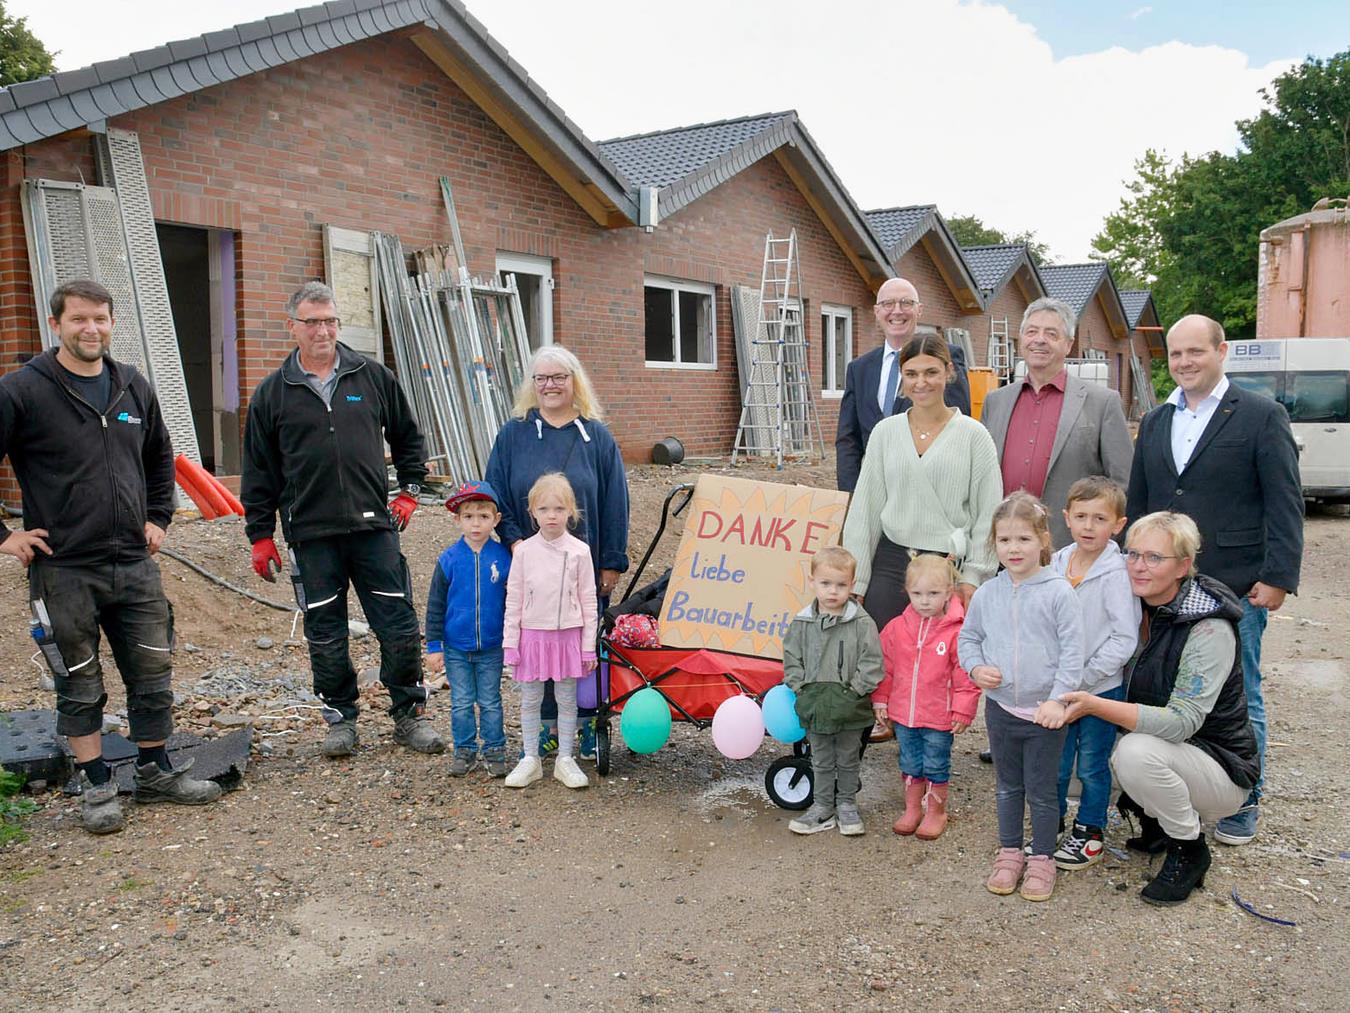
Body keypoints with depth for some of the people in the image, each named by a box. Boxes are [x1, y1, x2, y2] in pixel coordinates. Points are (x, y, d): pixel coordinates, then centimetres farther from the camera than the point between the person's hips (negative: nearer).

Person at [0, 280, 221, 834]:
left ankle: (155, 772, 26)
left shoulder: (134, 387, 8)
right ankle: (97, 786, 20)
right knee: (80, 687, 7)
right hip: (63, 570, -4)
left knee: (153, 677, 10)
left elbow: (160, 456, 24)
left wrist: (158, 518, 15)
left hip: (134, 565, 5)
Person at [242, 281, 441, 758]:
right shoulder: (272, 393, 5)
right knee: (326, 636, 7)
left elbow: (407, 436, 18)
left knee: (400, 628, 2)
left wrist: (409, 490, 9)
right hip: (311, 535, 0)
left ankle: (409, 714, 17)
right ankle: (340, 717, 23)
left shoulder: (373, 377, 6)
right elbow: (258, 472, 8)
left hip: (374, 526, 0)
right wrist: (260, 536, 5)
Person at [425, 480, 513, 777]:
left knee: (490, 702, 10)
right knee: (461, 703, 10)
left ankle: (494, 750, 23)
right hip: (456, 649, 1)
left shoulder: (504, 557, -6)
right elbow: (435, 606, 1)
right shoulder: (449, 559, -6)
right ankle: (464, 750, 25)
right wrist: (434, 646, 0)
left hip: (492, 648, 0)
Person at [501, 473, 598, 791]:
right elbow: (513, 599, 1)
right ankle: (530, 759, 21)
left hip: (568, 634, 0)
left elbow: (588, 600, 0)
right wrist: (510, 643, -1)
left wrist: (588, 646, 0)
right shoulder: (524, 551, -3)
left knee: (567, 699, 9)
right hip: (532, 634, 1)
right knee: (530, 700, 9)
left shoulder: (579, 551, -4)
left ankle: (565, 759, 20)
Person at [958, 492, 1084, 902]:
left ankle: (1041, 860, 26)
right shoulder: (986, 595, 0)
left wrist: (1058, 699, -19)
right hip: (1001, 708, 4)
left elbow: (1072, 650, -12)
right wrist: (976, 668, -6)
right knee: (1008, 786, 18)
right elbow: (967, 637, 13)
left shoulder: (1058, 592, -12)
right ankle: (1009, 852, 33)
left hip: (1044, 711, -3)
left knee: (1041, 791, 9)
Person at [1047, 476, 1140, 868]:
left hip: (1101, 688, -4)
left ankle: (1090, 831, 26)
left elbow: (1125, 640, -17)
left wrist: (1084, 679, -17)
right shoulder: (1057, 564, 0)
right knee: (1055, 762, 15)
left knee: (1092, 766, 9)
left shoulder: (1117, 573, -16)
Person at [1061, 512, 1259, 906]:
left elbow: (1181, 721, -31)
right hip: (1163, 751, 7)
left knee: (1138, 751, -34)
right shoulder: (1139, 608, -2)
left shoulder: (1210, 629, -23)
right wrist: (1082, 698, -11)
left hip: (1221, 769, -7)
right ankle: (1156, 820, 10)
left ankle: (1189, 850, -7)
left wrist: (1095, 705, -38)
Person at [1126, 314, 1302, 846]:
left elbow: (1286, 505, -7)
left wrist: (1278, 577, -13)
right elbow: (1137, 503, 16)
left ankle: (1243, 803, 22)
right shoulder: (1154, 422, 12)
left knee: (1238, 699, 7)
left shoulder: (1262, 416, -3)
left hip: (1235, 588, -4)